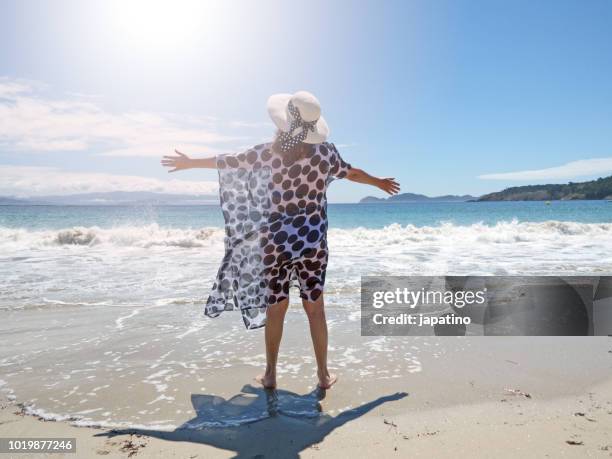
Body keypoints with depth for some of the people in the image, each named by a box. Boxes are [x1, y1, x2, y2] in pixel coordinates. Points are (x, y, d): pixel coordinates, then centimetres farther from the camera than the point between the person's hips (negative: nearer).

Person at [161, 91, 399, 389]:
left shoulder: (267, 153, -7)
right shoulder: (324, 152, -3)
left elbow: (227, 162, 7)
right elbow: (351, 173, 14)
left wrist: (189, 162, 24)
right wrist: (380, 183, 35)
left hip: (276, 241, -1)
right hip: (312, 240, 1)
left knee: (276, 309, 11)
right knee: (315, 309, 11)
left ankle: (270, 375, 25)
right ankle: (323, 374, 22)